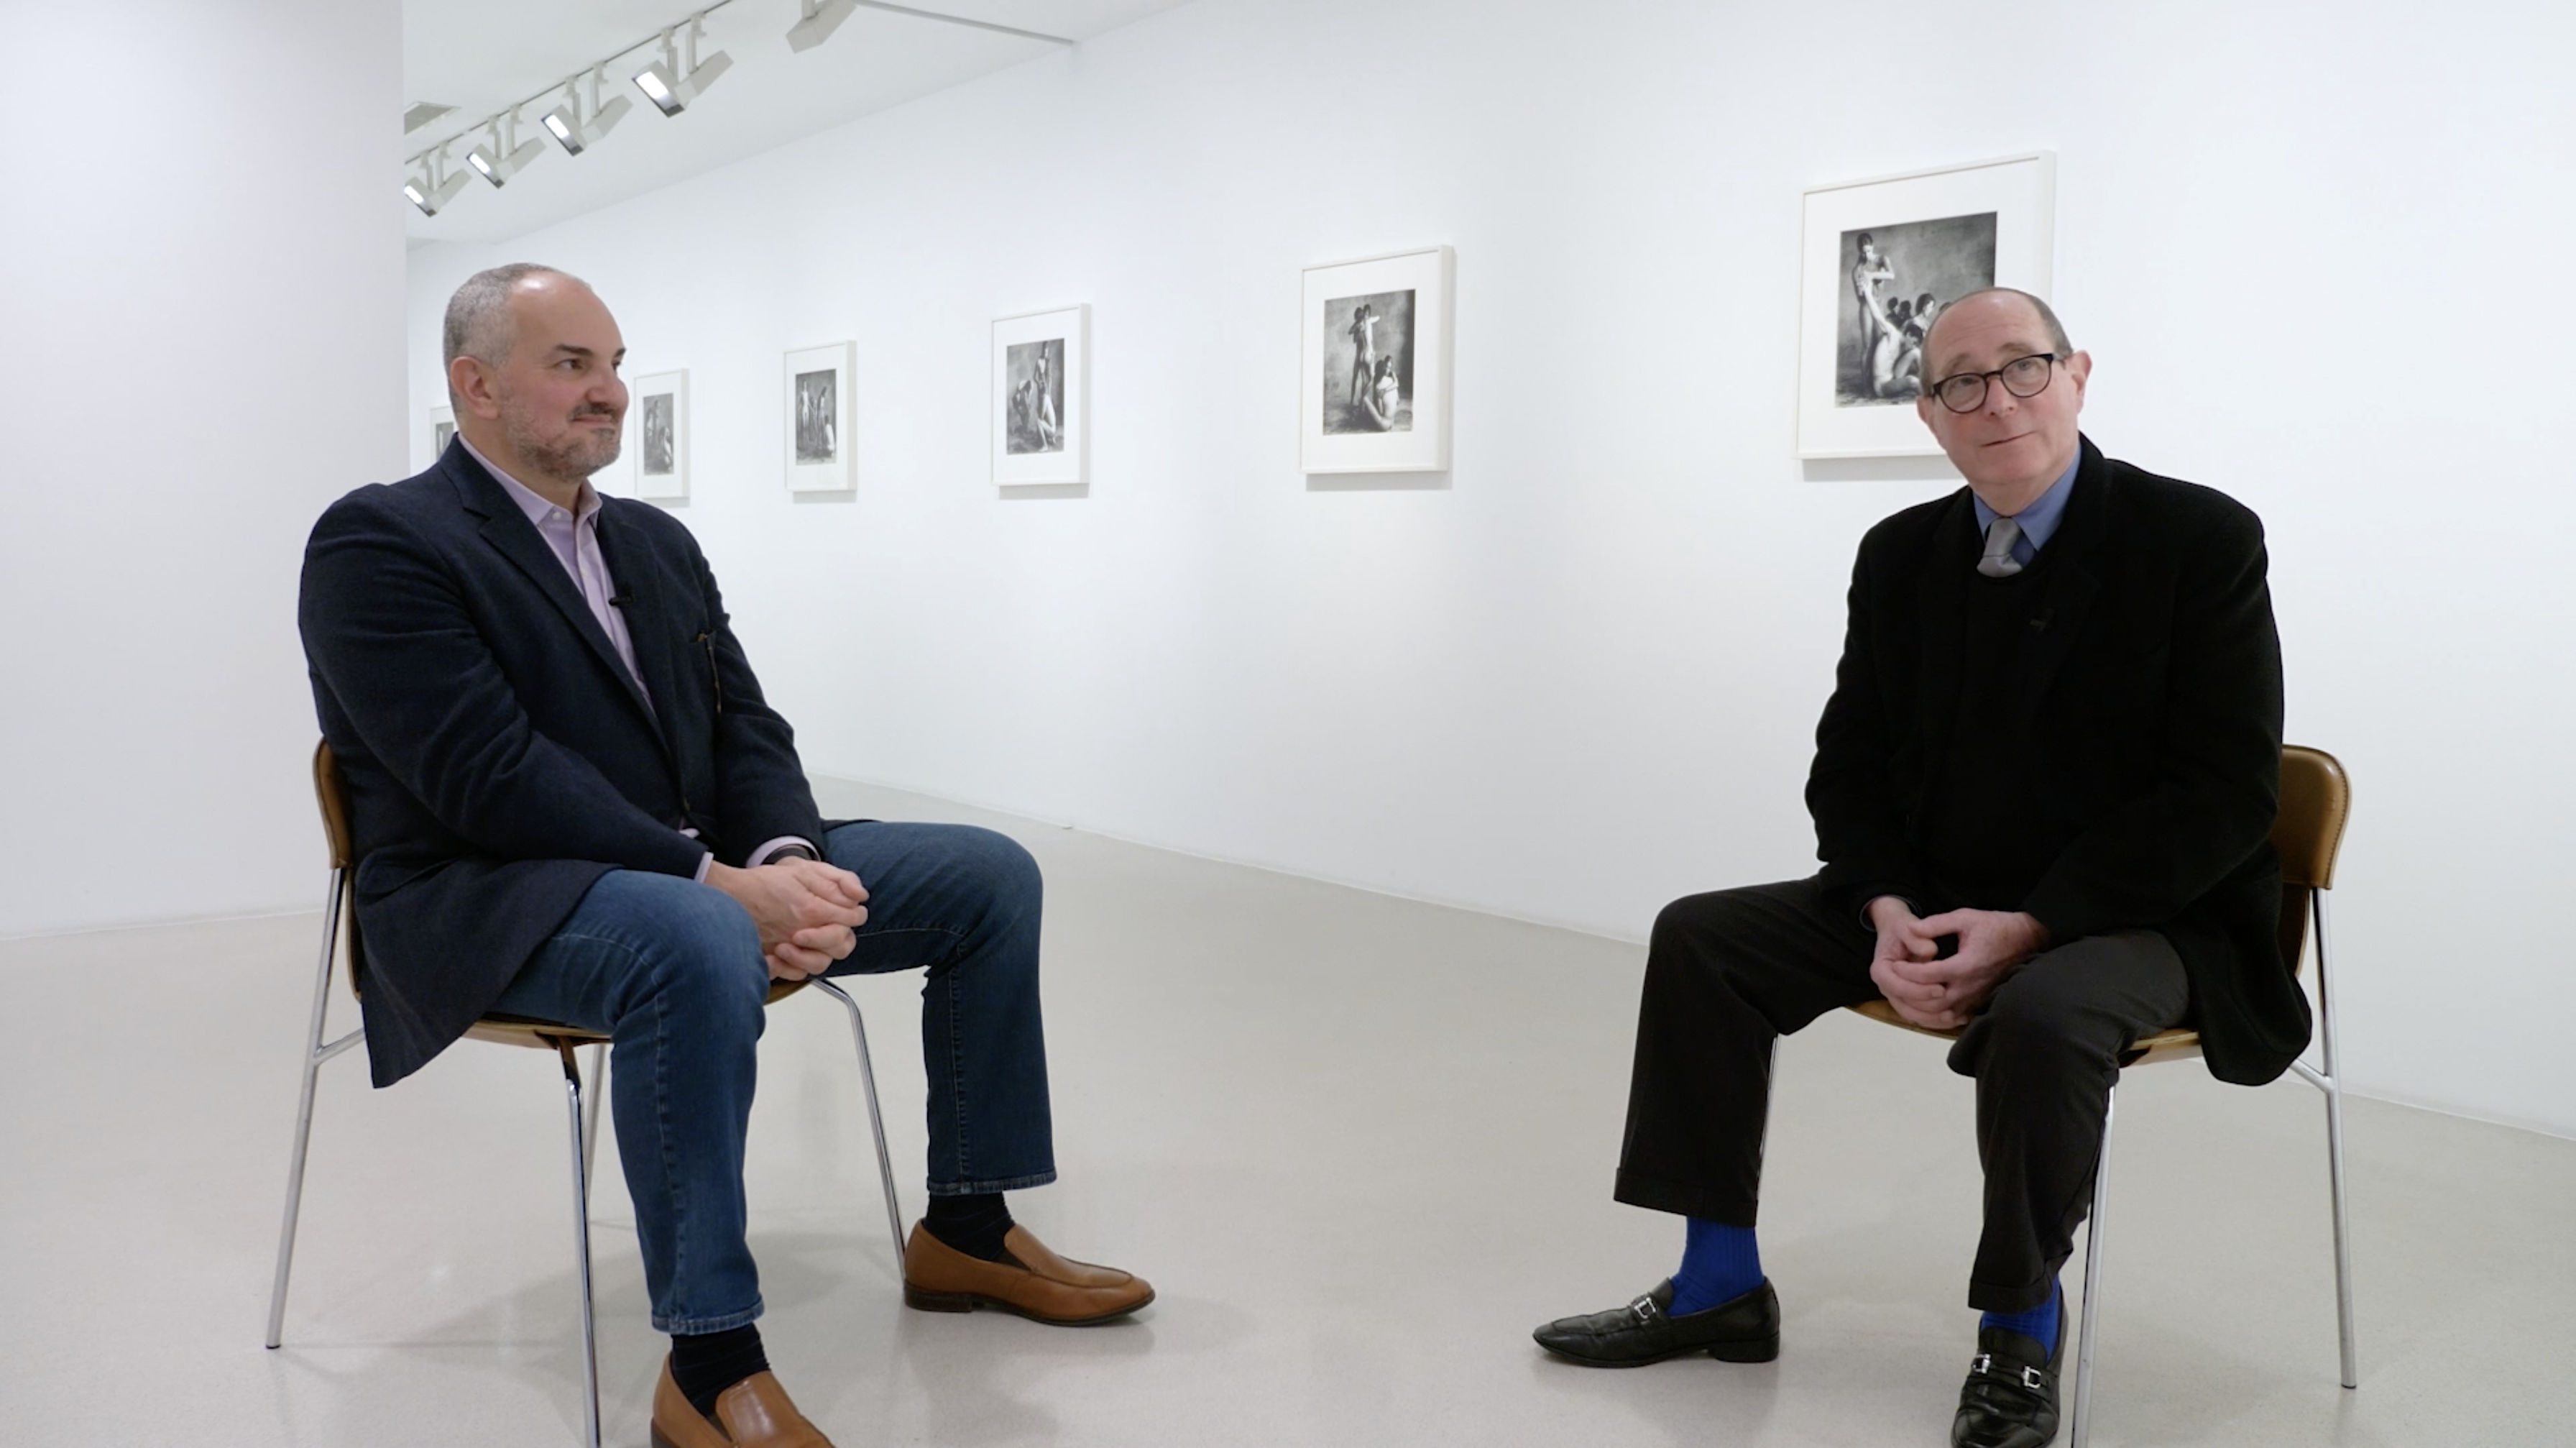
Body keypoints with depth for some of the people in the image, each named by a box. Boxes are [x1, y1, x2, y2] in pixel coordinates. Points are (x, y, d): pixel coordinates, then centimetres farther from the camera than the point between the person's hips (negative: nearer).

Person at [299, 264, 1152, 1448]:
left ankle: (965, 1229, 10)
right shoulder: (380, 542, -10)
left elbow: (744, 728, 7)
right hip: (493, 904, -8)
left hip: (698, 874, 8)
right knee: (698, 946, -41)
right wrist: (719, 885, -27)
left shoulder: (657, 542, 14)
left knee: (990, 877, 0)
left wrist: (785, 862, -15)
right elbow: (494, 777, -21)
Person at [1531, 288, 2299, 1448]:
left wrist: (2027, 928, -24)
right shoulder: (1901, 555, 3)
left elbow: (2226, 794, -16)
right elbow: (1850, 765, 6)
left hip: (2145, 916, -5)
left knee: (2042, 1014, -38)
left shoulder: (2202, 539, -12)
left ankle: (2020, 1332, -9)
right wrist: (1889, 913, -15)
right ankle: (1720, 1288, 5)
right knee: (1699, 940, -6)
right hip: (1936, 901, 6)